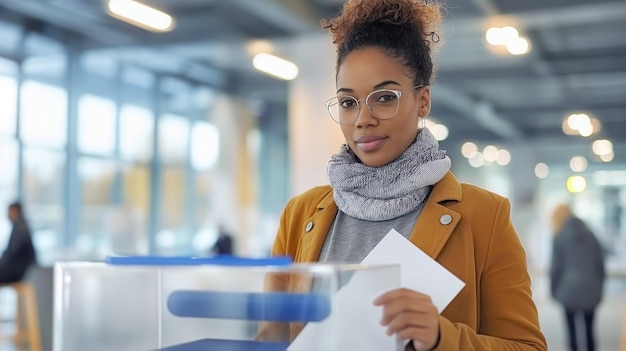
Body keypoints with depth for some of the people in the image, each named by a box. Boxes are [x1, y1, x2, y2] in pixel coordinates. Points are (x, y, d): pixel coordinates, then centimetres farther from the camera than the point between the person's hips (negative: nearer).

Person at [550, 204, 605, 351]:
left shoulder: (560, 238, -4)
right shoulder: (590, 235, 8)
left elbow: (556, 267, -5)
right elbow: (600, 264, 9)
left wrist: (554, 290, 5)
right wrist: (599, 288, 17)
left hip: (569, 290, -4)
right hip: (591, 290, 4)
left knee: (572, 329, 1)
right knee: (589, 329, 9)